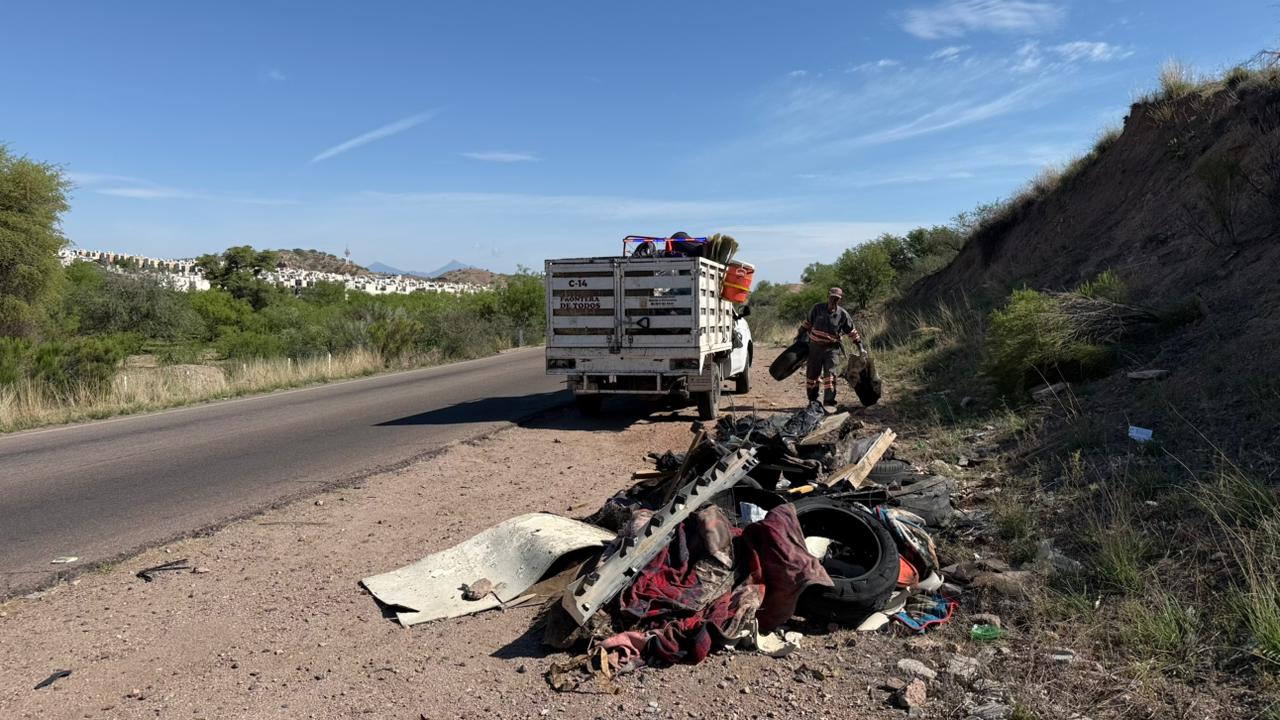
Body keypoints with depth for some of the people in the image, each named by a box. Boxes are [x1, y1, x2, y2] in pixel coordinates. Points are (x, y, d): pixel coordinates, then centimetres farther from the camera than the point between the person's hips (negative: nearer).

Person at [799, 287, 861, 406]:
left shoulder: (843, 314, -4)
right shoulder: (817, 308, -2)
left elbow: (851, 331, 6)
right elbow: (808, 322, 12)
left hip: (831, 348, -2)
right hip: (815, 347, 2)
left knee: (830, 374, -14)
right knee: (811, 374, 8)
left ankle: (829, 402, -12)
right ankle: (812, 400, 24)